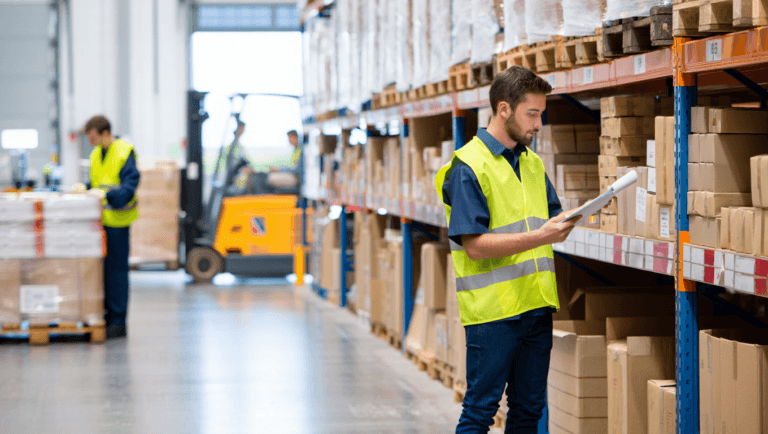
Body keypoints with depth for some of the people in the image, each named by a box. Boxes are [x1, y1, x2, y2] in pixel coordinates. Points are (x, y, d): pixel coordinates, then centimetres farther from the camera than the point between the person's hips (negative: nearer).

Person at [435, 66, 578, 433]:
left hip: (536, 305, 7)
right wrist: (538, 237, -24)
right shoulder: (468, 166, -10)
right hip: (493, 310, -7)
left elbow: (549, 220, 20)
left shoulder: (533, 164, 14)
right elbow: (475, 245, -16)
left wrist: (564, 225, -3)